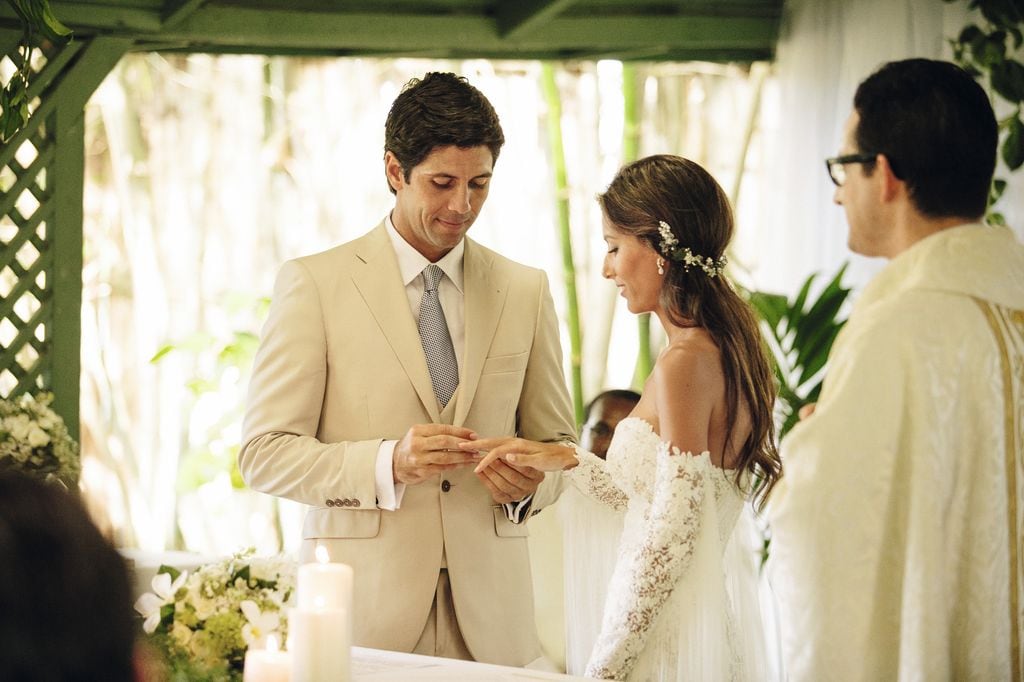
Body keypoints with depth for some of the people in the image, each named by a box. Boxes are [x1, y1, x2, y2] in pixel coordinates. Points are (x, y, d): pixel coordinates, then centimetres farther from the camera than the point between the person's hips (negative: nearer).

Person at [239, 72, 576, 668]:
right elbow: (265, 452, -5)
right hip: (364, 606, -3)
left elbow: (556, 440, 15)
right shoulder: (314, 283, -1)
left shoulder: (526, 290, 9)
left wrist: (530, 483, -8)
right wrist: (387, 463, -21)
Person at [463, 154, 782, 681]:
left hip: (675, 636, -9)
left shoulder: (685, 363, -19)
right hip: (719, 607, 9)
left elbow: (670, 539, -21)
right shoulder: (728, 347, 8)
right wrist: (565, 459, 9)